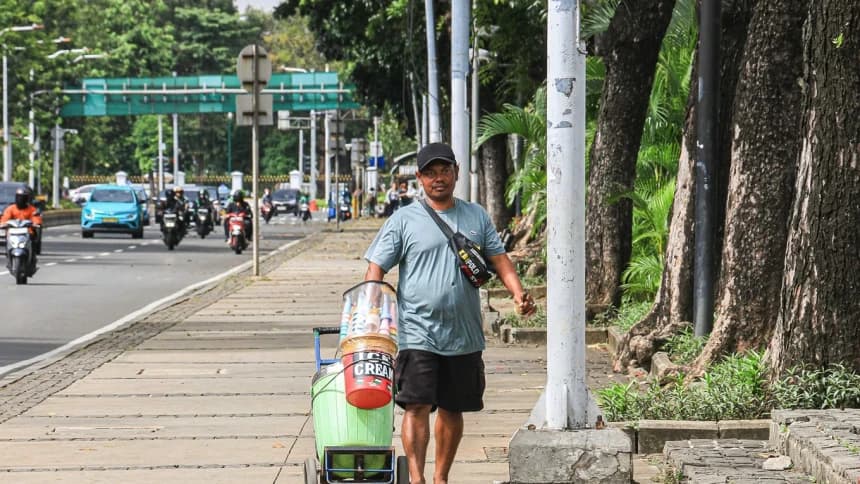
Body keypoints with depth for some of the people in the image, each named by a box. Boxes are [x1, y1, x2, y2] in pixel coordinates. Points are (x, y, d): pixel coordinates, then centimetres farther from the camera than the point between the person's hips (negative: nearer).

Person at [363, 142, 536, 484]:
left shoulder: (477, 216, 12)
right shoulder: (404, 220, 0)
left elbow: (498, 258, 12)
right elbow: (376, 267, -2)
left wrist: (518, 293, -6)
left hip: (464, 336, 4)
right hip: (418, 335, -4)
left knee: (452, 410, 12)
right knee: (417, 406, -13)